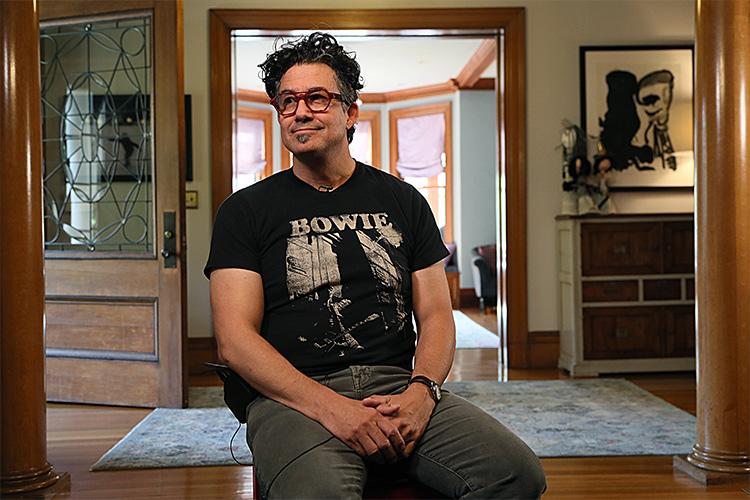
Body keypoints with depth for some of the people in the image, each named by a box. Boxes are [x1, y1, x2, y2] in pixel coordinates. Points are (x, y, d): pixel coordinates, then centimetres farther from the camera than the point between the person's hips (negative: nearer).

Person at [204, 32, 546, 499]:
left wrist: (421, 392, -9)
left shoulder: (403, 201, 16)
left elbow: (436, 315, 12)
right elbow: (235, 337, -2)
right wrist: (330, 407, -16)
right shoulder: (246, 211, 8)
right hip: (296, 397, -3)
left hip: (399, 387, 3)